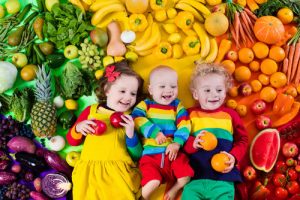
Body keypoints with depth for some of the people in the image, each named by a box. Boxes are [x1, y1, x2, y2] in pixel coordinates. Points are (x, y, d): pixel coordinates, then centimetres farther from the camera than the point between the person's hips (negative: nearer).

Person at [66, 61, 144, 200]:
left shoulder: (129, 119, 10)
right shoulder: (90, 111, 13)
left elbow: (137, 155, 6)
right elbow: (72, 141, 18)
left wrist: (131, 134, -9)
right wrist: (78, 128, -1)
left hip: (119, 169, -1)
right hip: (90, 168, 1)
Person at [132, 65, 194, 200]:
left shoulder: (178, 106, 11)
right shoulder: (145, 105, 7)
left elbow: (184, 126, 0)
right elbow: (137, 119, -10)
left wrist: (177, 143, -15)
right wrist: (155, 132, -20)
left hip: (173, 152, 3)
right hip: (151, 153, -2)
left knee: (185, 177, -12)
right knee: (153, 183, -23)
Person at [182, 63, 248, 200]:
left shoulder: (230, 114, 10)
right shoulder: (190, 114, 8)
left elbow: (242, 139, 13)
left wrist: (234, 156, -5)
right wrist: (193, 143, -16)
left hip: (223, 178, 1)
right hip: (195, 176, 0)